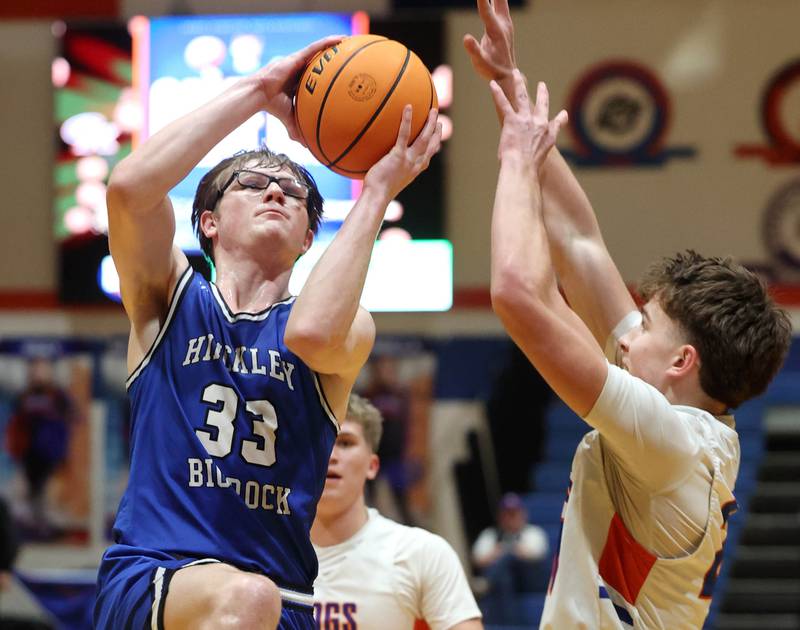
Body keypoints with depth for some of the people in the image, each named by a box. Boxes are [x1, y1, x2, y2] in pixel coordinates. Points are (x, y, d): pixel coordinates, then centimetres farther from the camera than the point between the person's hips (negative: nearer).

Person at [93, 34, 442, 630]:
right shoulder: (171, 300, 10)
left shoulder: (349, 329, 10)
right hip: (147, 581, -2)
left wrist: (375, 195, -9)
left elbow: (312, 332, -17)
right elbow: (129, 187, -10)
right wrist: (258, 90, -7)